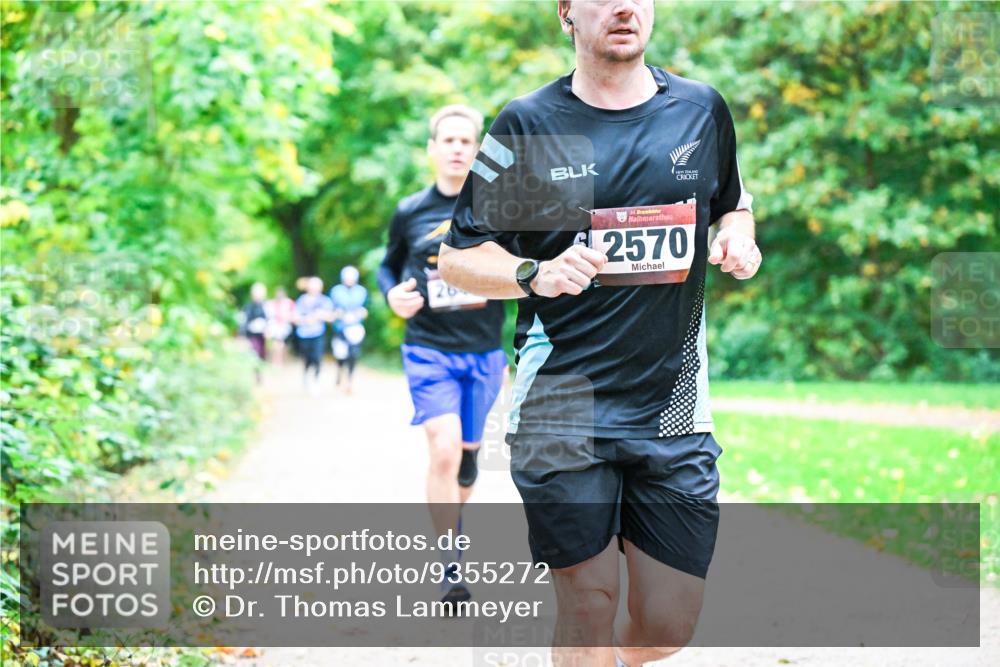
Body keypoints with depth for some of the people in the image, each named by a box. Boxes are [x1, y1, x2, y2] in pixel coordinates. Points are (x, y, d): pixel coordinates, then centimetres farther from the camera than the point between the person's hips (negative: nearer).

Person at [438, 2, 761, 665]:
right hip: (562, 407, -3)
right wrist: (535, 274, -17)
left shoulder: (702, 109, 8)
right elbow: (457, 257, 2)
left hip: (673, 407, 3)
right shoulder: (527, 125, 0)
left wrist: (738, 238, 3)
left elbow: (733, 204, 26)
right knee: (589, 608, -2)